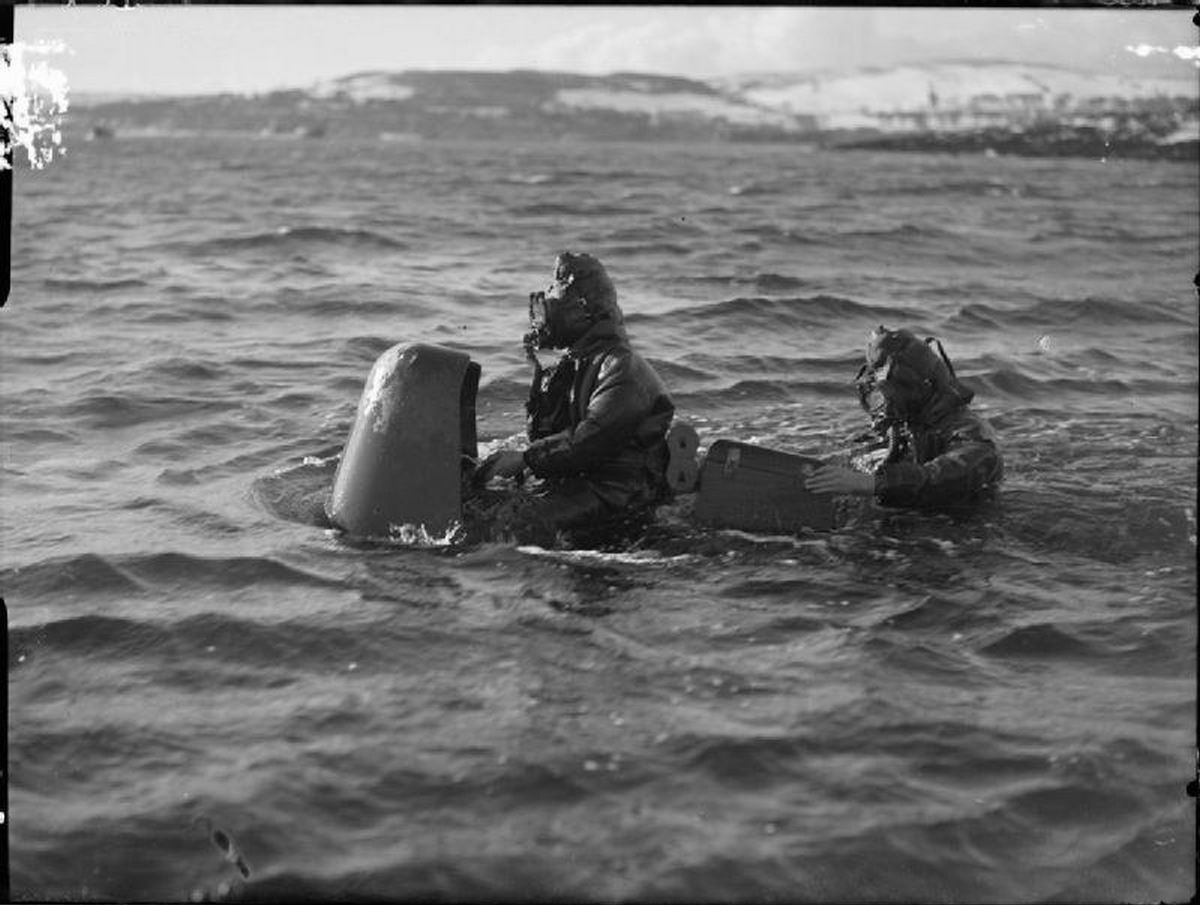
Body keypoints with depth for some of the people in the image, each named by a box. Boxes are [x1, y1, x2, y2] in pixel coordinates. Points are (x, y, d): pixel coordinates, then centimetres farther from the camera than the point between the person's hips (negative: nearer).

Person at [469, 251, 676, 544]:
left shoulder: (623, 368, -10)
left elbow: (591, 439, -21)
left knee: (516, 518, -30)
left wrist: (525, 458, -19)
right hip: (572, 480, 9)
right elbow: (539, 430, 18)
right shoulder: (572, 365, 20)